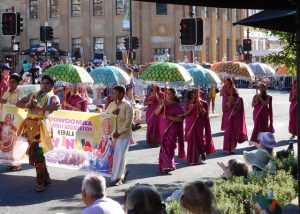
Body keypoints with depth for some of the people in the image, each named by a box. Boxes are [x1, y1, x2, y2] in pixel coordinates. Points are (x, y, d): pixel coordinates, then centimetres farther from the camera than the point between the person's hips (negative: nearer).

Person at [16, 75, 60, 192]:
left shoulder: (53, 97, 2)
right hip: (30, 125, 6)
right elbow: (18, 103, 19)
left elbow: (55, 106, -20)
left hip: (41, 125, -6)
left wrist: (38, 105, -14)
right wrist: (28, 105, -2)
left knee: (38, 153, -13)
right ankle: (46, 178, 24)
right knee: (33, 153, 11)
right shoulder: (33, 95, 20)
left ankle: (41, 182, -5)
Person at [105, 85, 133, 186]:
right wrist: (112, 114, -9)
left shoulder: (127, 105, -9)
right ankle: (123, 171, 31)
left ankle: (117, 178, 4)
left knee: (119, 156, -4)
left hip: (123, 135, -6)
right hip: (111, 134, 6)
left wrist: (119, 132, -18)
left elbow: (128, 121, -14)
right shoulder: (111, 104, 10)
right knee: (113, 155, 9)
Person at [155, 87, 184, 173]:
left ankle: (167, 165, -7)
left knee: (169, 146, -9)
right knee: (164, 146, 10)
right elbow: (156, 112, -2)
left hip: (172, 129, -5)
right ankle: (165, 165, 23)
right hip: (163, 128, 5)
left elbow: (180, 118, -12)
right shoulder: (163, 103, 8)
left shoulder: (176, 105, -6)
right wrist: (161, 105, -18)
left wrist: (169, 117, -22)